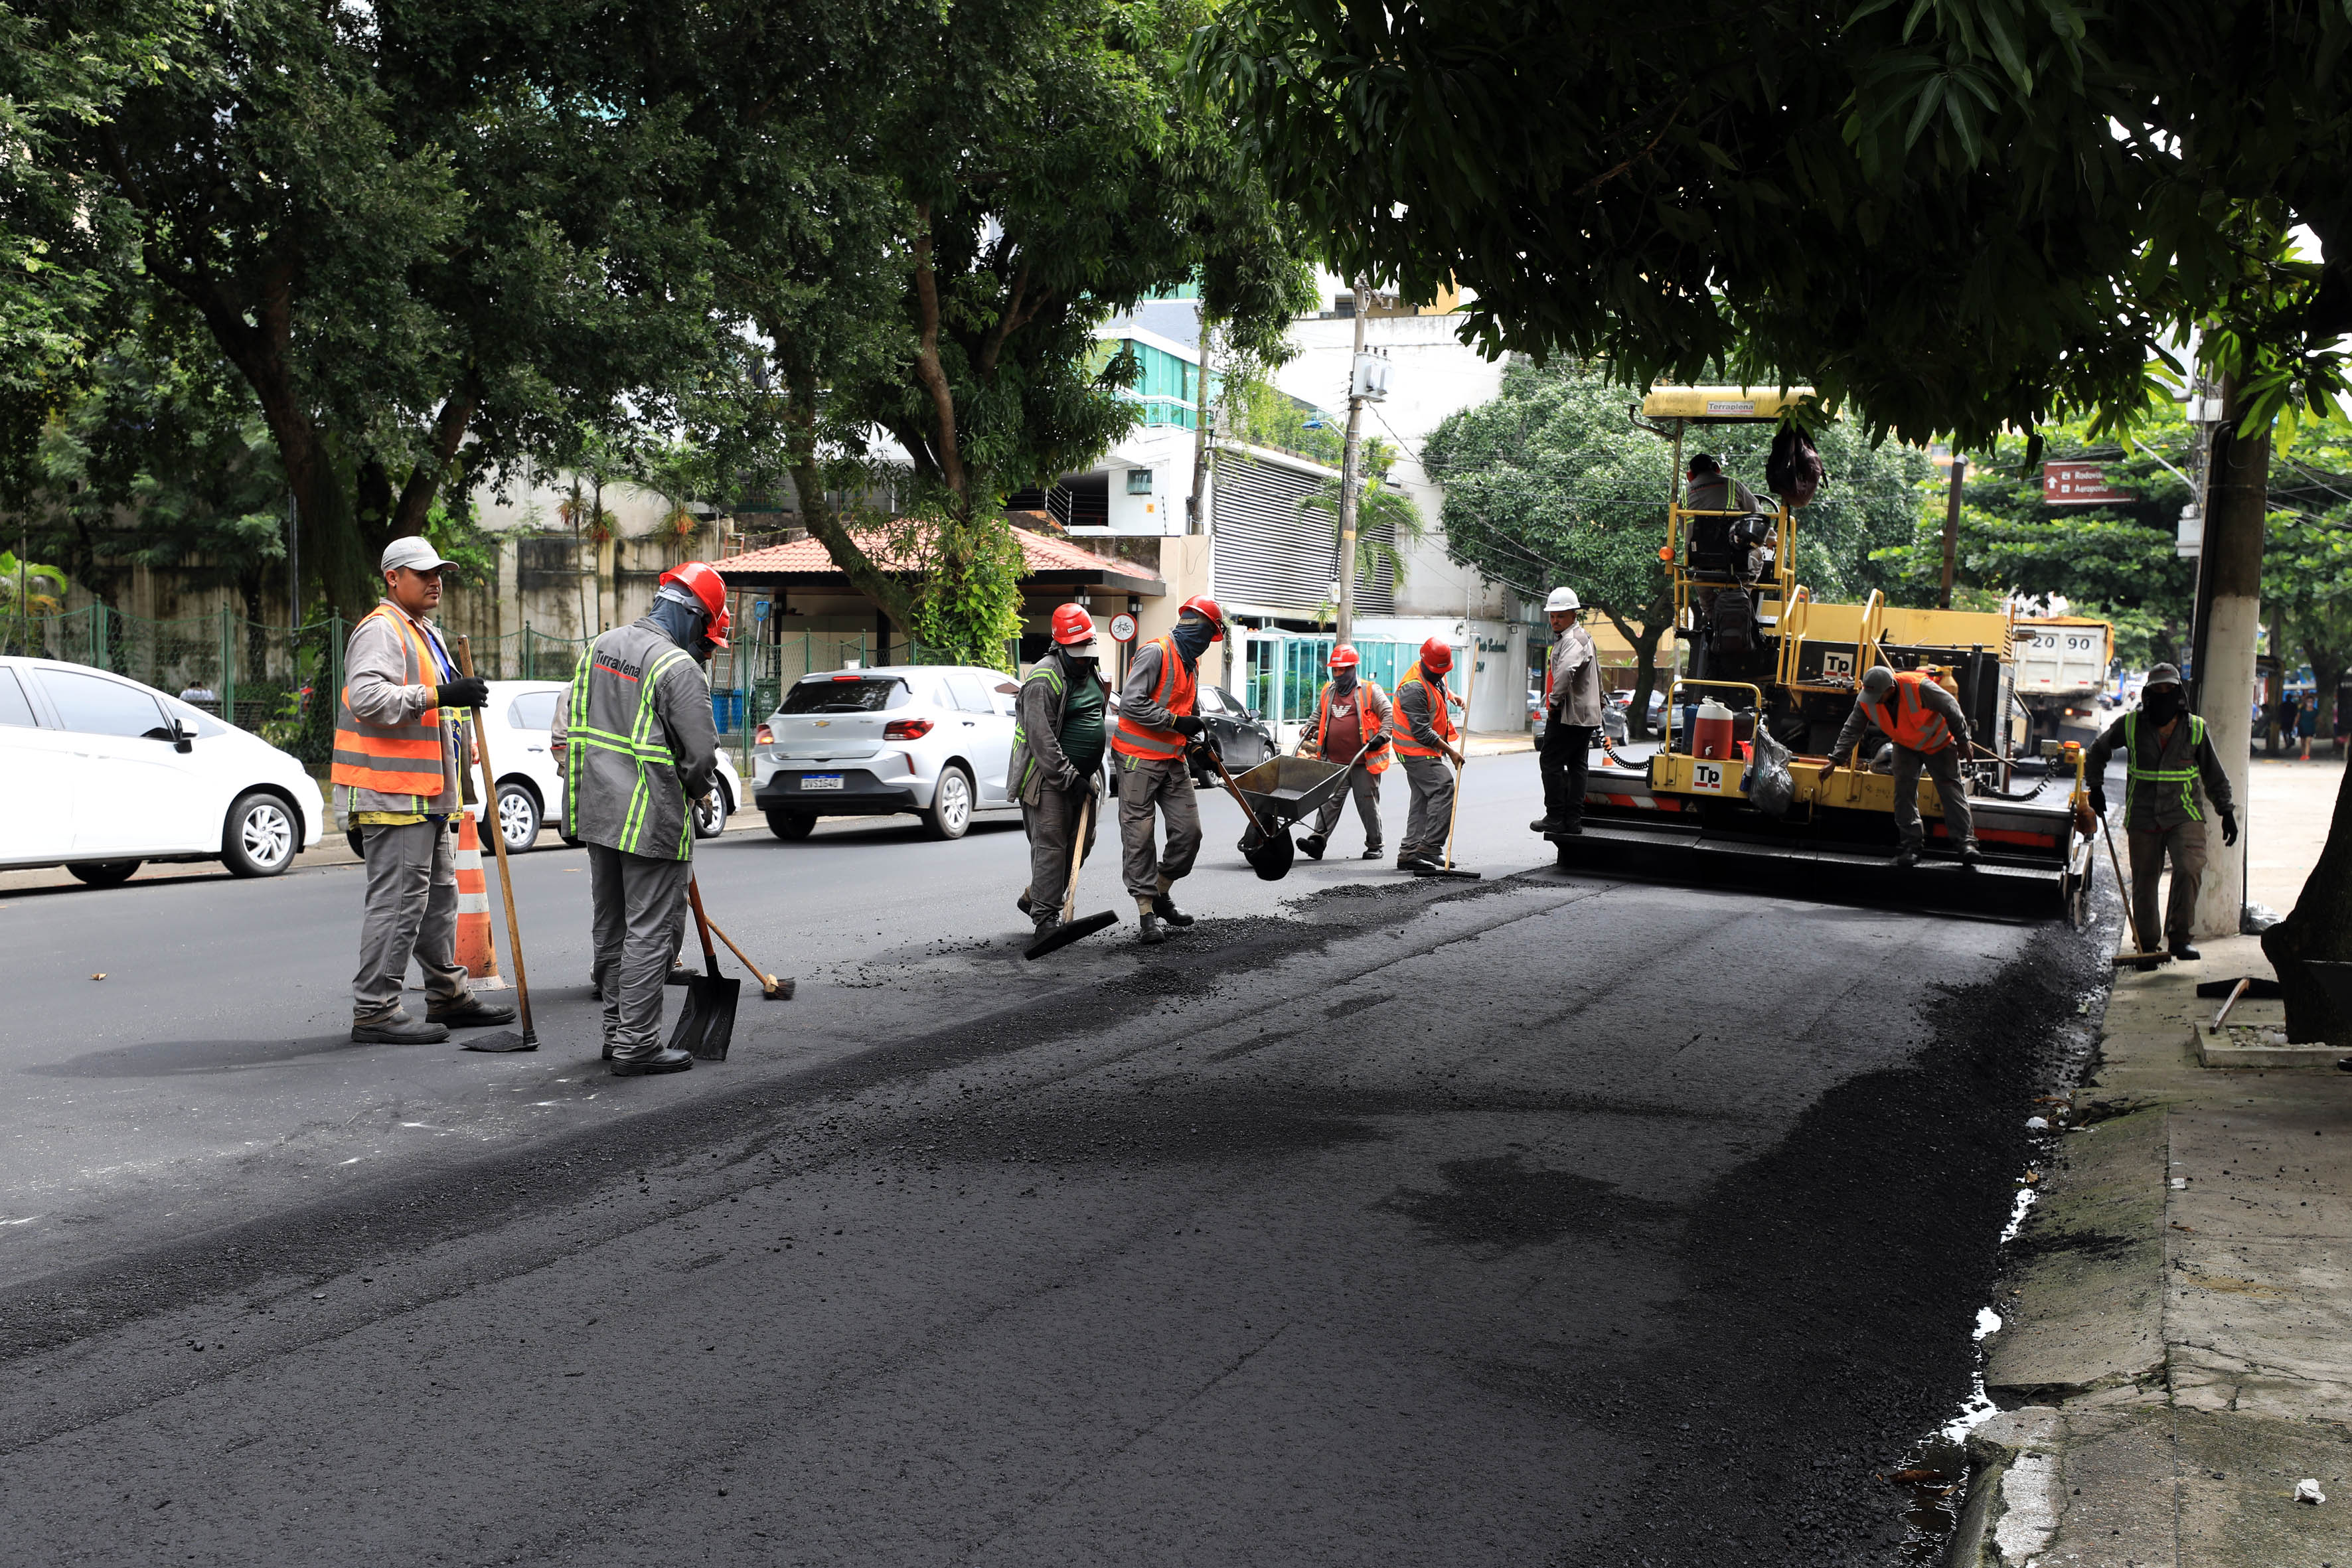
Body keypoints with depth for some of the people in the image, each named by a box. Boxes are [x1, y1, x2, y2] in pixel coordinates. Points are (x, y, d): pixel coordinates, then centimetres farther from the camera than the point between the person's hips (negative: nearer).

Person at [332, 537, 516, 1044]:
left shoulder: (426, 634, 22)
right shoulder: (380, 630, -12)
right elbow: (368, 697, -28)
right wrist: (439, 695, -33)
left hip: (427, 793, 11)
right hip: (393, 794, -11)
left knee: (438, 895, 17)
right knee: (396, 900, -10)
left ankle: (447, 996, 26)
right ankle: (374, 1010, -6)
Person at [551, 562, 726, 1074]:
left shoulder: (600, 647, 10)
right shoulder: (679, 668, -16)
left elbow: (566, 728, 17)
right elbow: (702, 753, -16)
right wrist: (694, 792, 4)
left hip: (597, 811, 8)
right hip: (652, 819, -8)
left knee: (612, 927, 17)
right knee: (651, 931, -2)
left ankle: (617, 1032, 26)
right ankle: (636, 1046, 0)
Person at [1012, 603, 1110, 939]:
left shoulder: (1091, 672, 12)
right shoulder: (1043, 680, -17)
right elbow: (1042, 739, -22)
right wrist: (1068, 778, -22)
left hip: (1079, 775, 9)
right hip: (1048, 776, -9)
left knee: (1081, 842, 13)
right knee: (1051, 845, -9)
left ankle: (1033, 898, 27)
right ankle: (1046, 917, -4)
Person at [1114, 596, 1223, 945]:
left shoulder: (1192, 663, 17)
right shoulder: (1155, 653, -13)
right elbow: (1130, 704, -21)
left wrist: (1199, 744, 9)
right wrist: (1176, 722, -19)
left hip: (1173, 759, 8)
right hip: (1140, 758, -8)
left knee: (1189, 831, 1)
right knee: (1140, 836, -3)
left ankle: (1160, 894, 21)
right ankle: (1146, 913, 1)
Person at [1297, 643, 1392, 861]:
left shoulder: (1370, 690, 1)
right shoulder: (1328, 691, 16)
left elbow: (1388, 714, -1)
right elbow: (1318, 716, 32)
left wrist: (1382, 737, -13)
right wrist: (1308, 732, 17)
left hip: (1364, 761, -4)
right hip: (1333, 762, 4)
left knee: (1368, 803, 4)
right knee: (1329, 802, -6)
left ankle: (1374, 845, 15)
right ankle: (1318, 840, -14)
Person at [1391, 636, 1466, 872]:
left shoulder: (1434, 674, 7)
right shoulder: (1413, 688, -24)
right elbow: (1421, 731, -25)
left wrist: (1451, 696, 13)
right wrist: (1450, 750, -22)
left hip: (1427, 751, 10)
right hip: (1417, 751, -10)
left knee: (1423, 799, 9)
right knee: (1443, 788, -19)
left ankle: (1409, 853, 10)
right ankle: (1430, 847, -21)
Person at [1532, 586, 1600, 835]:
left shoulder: (1573, 640, -16)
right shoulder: (1581, 637, 19)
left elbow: (1566, 669, -37)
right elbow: (1597, 673, 30)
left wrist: (1554, 701, -26)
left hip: (1569, 713, -11)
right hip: (1586, 715, 11)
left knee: (1551, 762, -5)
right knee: (1577, 766, 10)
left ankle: (1556, 817, -4)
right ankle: (1574, 819, 12)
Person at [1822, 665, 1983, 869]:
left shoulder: (1919, 688, -36)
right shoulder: (1866, 701, -22)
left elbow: (1951, 709, -21)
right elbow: (1851, 731, -12)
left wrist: (1962, 741, -10)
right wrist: (1834, 761, -20)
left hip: (1939, 744, -4)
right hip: (1905, 747, 4)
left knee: (1952, 790, -6)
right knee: (1904, 790, -9)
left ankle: (1966, 843, -5)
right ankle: (1911, 845, -4)